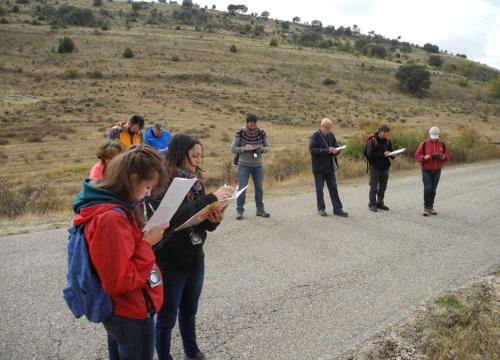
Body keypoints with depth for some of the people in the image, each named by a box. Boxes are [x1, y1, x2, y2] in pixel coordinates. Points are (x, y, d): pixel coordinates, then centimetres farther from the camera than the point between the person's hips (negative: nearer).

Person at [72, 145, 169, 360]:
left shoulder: (110, 207, 0)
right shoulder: (111, 218, -30)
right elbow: (120, 281, -28)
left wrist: (144, 236, -2)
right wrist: (147, 243, -22)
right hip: (132, 315, -9)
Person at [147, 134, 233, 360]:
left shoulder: (195, 183, 4)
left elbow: (206, 224, 7)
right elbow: (174, 216, -33)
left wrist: (215, 219, -16)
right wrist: (212, 198, -31)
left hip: (196, 260, 7)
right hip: (170, 264, -6)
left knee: (189, 312, 23)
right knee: (167, 318, 11)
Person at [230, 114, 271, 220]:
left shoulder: (261, 133, -2)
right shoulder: (240, 133, -9)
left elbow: (268, 147, 2)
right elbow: (233, 149, -6)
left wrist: (262, 149, -20)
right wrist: (244, 148, -23)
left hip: (258, 165, 3)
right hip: (243, 164, -3)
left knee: (259, 188, 10)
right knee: (242, 188, -3)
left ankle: (260, 209, 21)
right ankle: (239, 211, 5)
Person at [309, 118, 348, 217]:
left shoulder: (331, 135, 7)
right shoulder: (315, 136, -9)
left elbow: (336, 146, 12)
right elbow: (312, 149, -18)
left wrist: (336, 150, -13)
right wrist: (326, 150, -23)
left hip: (330, 167, 5)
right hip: (319, 168, -5)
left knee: (333, 188, 7)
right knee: (319, 189, 5)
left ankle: (337, 209, 12)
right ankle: (321, 208, 16)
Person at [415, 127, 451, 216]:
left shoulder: (442, 144, 5)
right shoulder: (424, 144, -3)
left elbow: (448, 156, 8)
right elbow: (417, 155, -4)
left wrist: (443, 157, -14)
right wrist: (424, 157, -22)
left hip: (437, 171, 3)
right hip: (426, 170, -3)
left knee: (433, 189, 8)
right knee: (427, 188, -11)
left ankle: (431, 207, 19)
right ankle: (426, 207, -1)